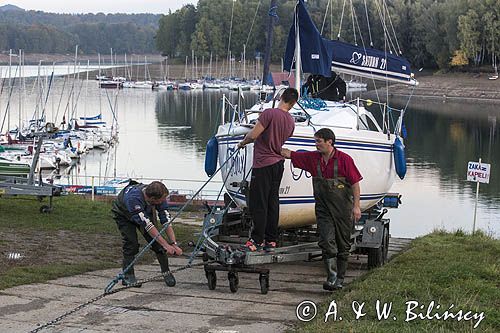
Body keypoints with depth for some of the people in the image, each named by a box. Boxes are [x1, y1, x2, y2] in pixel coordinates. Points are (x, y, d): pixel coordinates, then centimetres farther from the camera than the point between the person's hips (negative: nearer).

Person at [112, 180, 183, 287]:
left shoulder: (160, 198, -30)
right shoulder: (133, 197, -46)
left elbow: (166, 221, -25)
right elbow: (147, 225, -47)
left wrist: (174, 244, -33)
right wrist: (166, 245, -47)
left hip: (145, 212, 4)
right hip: (123, 214, -4)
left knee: (156, 242, -8)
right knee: (131, 243, -19)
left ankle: (166, 272, 4)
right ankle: (128, 276, -7)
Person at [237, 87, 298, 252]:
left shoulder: (269, 113, -16)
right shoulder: (291, 122, 5)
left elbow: (253, 135, -19)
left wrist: (243, 142, 2)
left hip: (263, 164, -7)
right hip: (278, 163, 7)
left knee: (258, 204, -1)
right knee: (273, 203, 11)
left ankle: (257, 240, 2)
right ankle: (271, 240, 14)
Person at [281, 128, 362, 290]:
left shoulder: (344, 159, -8)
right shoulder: (312, 158, 3)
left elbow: (355, 183, -7)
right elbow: (289, 154, 7)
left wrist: (356, 206, -12)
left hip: (343, 208, -3)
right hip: (323, 208, 3)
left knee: (343, 245, 6)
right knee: (326, 241, -13)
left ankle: (339, 279, 17)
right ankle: (331, 277, -13)